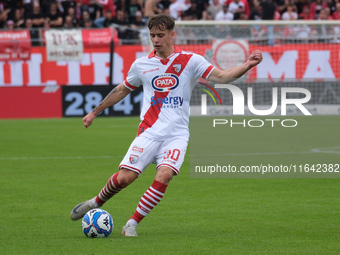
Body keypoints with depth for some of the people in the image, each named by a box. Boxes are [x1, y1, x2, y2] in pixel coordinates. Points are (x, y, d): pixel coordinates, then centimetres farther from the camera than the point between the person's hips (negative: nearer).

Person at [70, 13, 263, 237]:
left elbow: (222, 77, -5)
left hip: (177, 135, -1)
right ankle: (95, 203, 21)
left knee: (163, 177, -23)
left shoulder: (190, 61, 2)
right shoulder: (142, 65, 8)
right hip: (149, 133, 1)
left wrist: (248, 65, -21)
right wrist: (95, 112, 29)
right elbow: (122, 90, 23)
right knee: (124, 178, -10)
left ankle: (132, 224, -9)